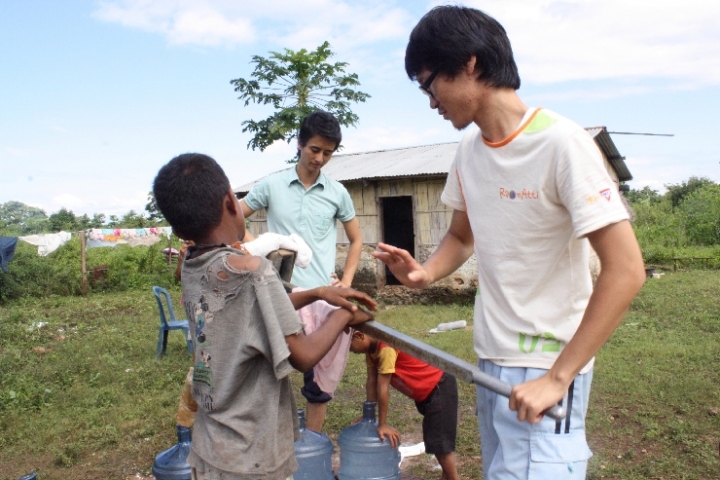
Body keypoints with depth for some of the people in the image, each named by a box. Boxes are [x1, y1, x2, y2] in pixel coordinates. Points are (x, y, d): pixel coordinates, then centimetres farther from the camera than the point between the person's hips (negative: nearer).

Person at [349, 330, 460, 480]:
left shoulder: (386, 347, -33)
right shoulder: (371, 347, -5)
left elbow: (383, 388, -29)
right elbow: (371, 382, -2)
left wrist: (382, 424, -23)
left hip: (440, 387, -9)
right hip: (424, 392, 10)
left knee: (440, 440, -6)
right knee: (434, 438, 19)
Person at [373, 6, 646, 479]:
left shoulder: (561, 143, -18)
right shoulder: (469, 149, 3)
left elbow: (625, 271, -19)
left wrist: (558, 376, -19)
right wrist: (425, 273, -4)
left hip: (544, 370, -6)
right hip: (489, 361, 7)